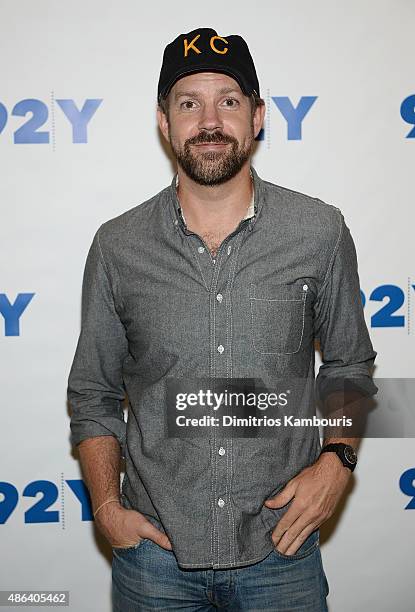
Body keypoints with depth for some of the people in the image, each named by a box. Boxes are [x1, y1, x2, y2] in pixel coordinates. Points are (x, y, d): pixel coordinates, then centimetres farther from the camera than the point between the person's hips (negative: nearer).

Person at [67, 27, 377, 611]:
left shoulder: (322, 232, -5)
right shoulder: (117, 245, -4)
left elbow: (349, 366, 7)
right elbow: (94, 394, 5)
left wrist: (336, 459, -8)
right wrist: (106, 506, -5)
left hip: (281, 547, 0)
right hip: (153, 547, 1)